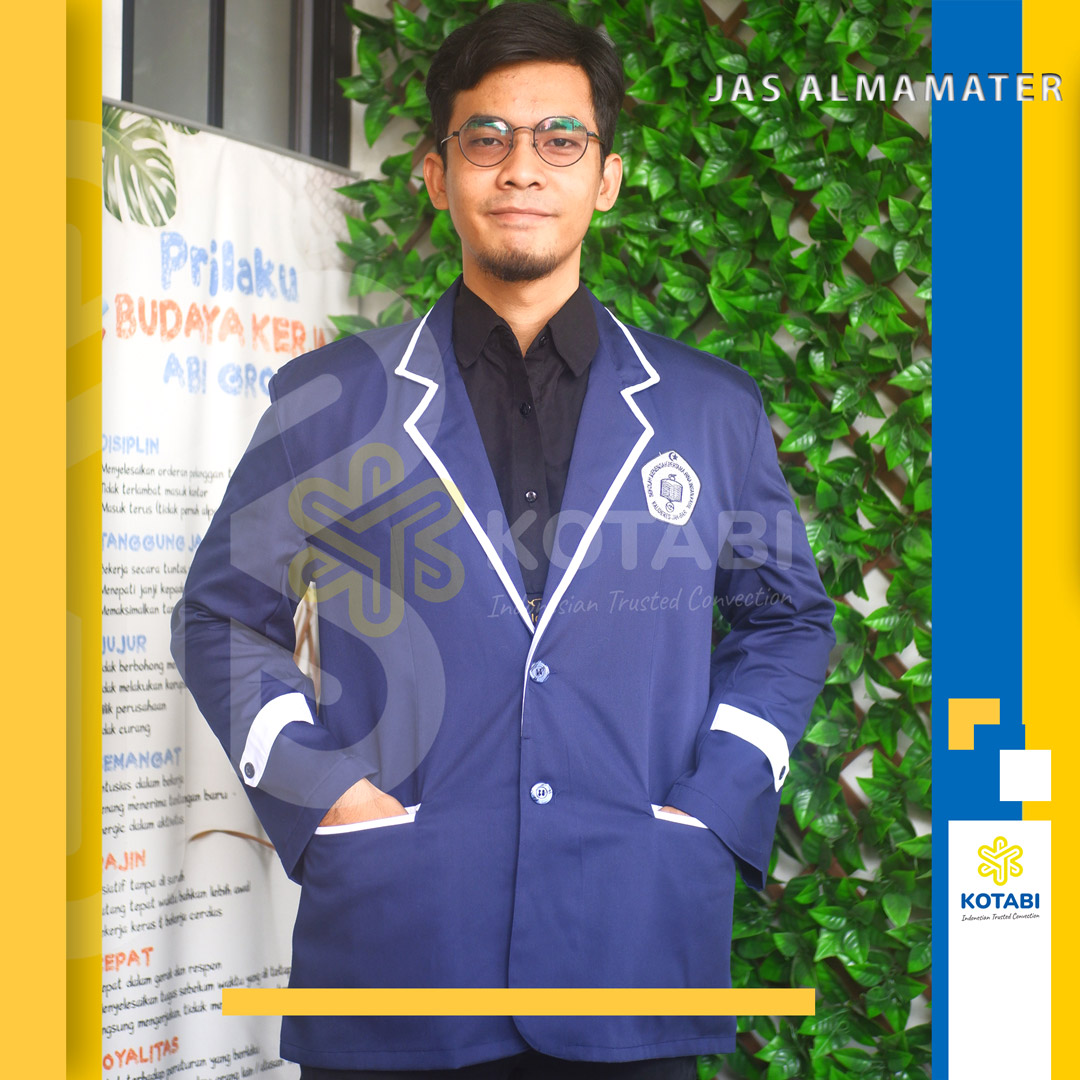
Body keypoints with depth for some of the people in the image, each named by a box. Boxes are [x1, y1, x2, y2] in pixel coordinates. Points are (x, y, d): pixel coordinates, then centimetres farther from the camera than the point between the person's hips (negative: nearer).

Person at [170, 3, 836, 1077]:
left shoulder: (712, 411, 9)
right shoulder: (330, 400, 6)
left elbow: (785, 617, 17)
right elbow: (223, 614, 11)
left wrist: (716, 799, 3)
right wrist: (320, 791, -3)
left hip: (637, 951, 1)